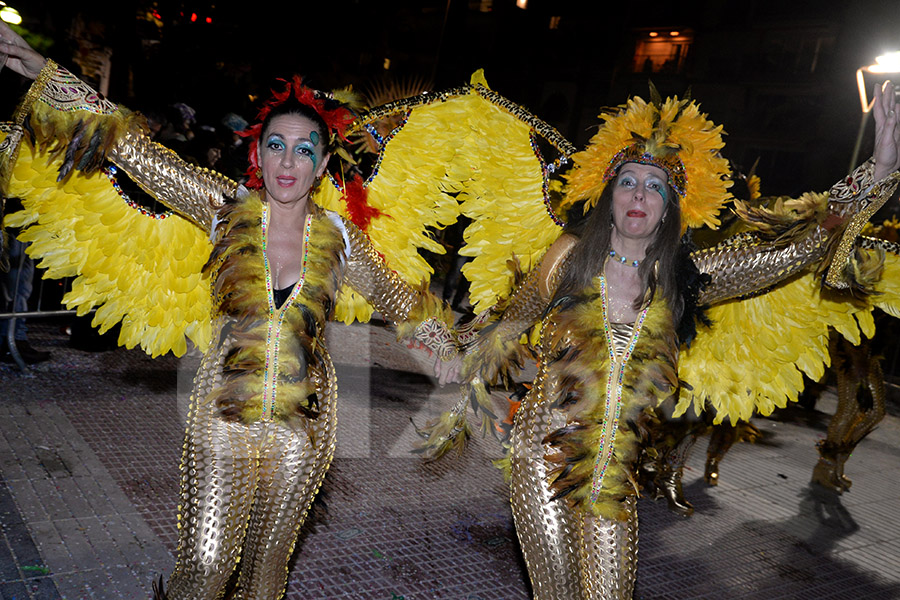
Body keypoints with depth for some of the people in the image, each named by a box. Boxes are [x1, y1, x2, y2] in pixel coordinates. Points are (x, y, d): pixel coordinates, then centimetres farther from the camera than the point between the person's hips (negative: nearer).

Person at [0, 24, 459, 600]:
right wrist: (47, 74, 1)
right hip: (224, 420, -1)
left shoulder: (340, 238, 2)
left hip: (304, 427, 1)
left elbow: (399, 298, 18)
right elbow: (135, 148, 1)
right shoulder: (228, 208, -1)